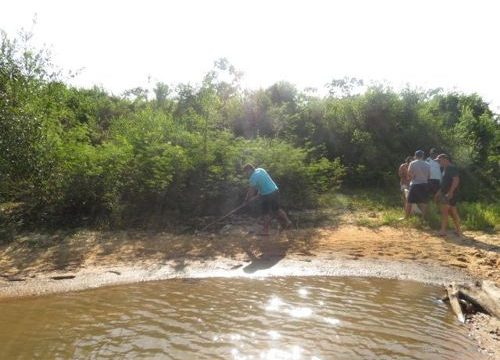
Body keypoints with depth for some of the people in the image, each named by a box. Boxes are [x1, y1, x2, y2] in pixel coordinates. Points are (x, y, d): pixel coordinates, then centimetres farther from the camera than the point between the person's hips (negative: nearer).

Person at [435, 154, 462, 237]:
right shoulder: (445, 169, 18)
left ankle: (443, 231, -9)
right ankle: (458, 230, 19)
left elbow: (456, 180, -22)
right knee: (453, 212, 13)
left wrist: (450, 192, -26)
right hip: (445, 193, 10)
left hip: (449, 194, -10)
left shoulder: (452, 168, -12)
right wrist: (440, 191, 20)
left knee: (444, 211, -11)